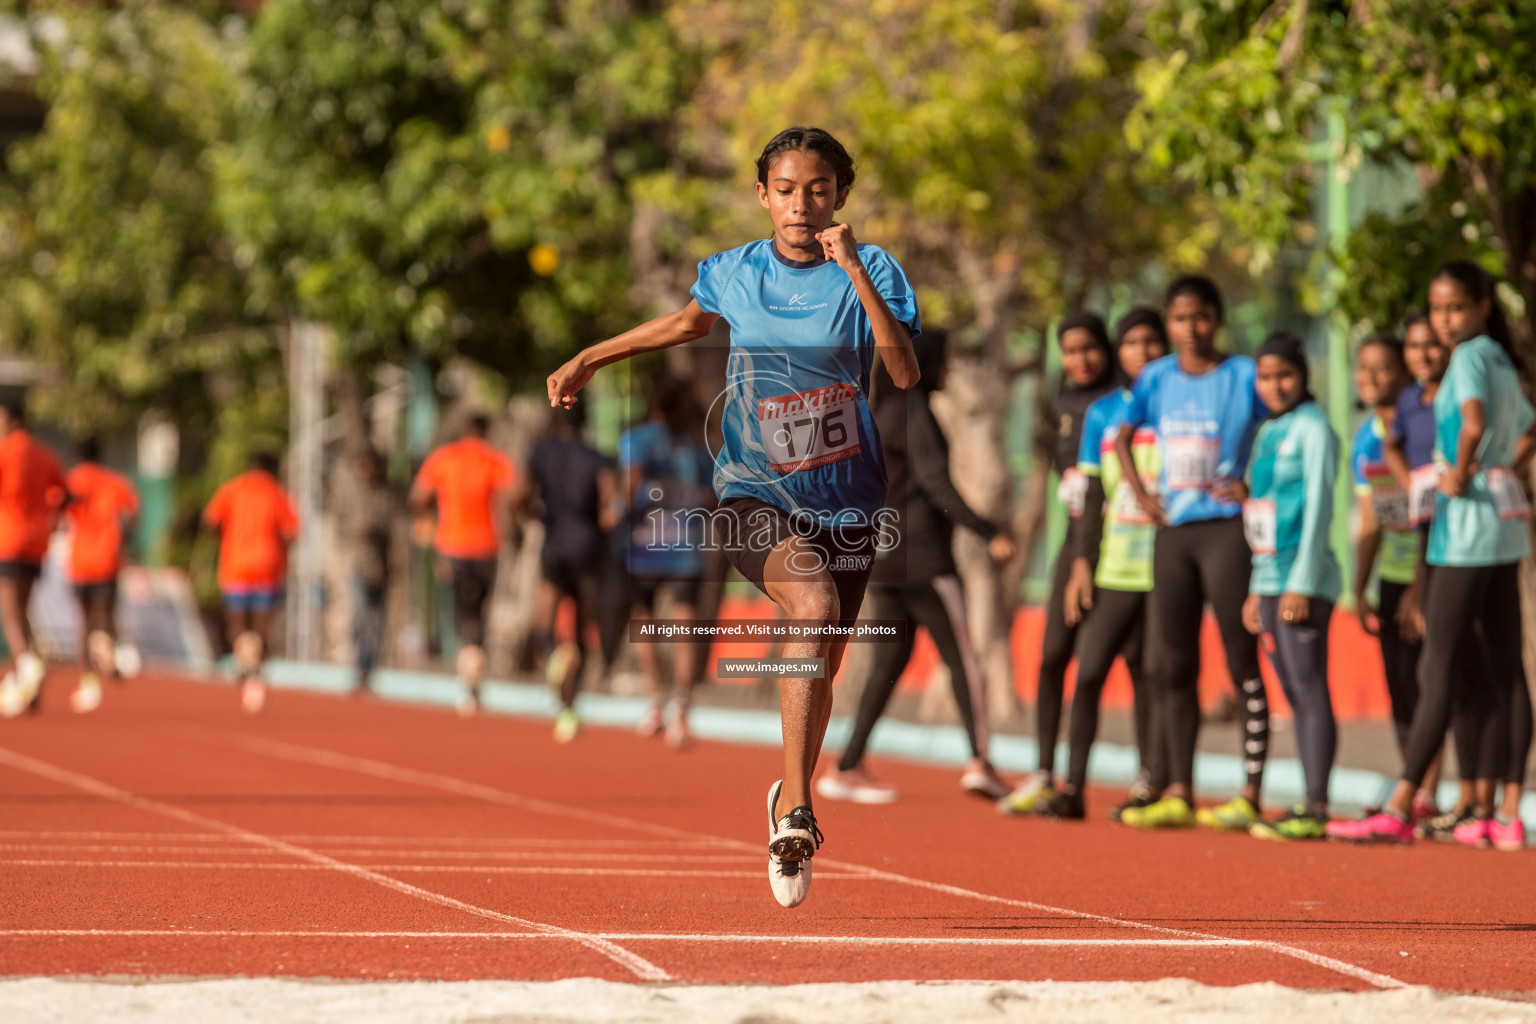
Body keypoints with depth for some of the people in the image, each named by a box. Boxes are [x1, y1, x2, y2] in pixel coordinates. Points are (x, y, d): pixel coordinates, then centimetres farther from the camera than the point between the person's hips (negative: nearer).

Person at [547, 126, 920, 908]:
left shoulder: (872, 271, -5)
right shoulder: (732, 273, 1)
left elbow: (906, 374, -20)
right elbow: (690, 322, 24)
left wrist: (856, 274, -27)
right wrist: (589, 360, 28)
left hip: (845, 500, 1)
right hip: (754, 493, -1)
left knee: (819, 667, 7)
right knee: (815, 605, -30)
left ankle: (790, 800, 37)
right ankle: (797, 812, -28)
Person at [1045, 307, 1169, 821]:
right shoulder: (1102, 413, 11)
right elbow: (1093, 496, 12)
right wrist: (1082, 563, 5)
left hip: (1165, 566, -2)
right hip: (1112, 568, 2)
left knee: (1149, 677, 1)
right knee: (1088, 672, -6)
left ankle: (1153, 784, 7)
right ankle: (1072, 787, -4)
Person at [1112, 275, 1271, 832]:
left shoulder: (1244, 376, -4)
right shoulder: (1156, 378, 9)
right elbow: (1123, 437, 22)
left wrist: (1256, 488, -13)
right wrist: (1141, 494, 10)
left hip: (1227, 528, -5)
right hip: (1172, 529, 6)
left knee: (1243, 664, -4)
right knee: (1170, 665, 6)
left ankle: (1250, 796, -4)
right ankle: (1178, 793, 12)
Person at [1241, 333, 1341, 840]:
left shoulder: (1312, 428, -6)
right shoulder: (1267, 433, 18)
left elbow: (1317, 507, -12)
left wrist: (1301, 584, -16)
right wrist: (1256, 589, 18)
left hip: (1304, 580, -8)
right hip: (1269, 578, 8)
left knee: (1310, 691, -10)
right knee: (1295, 697, 8)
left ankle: (1316, 809, -12)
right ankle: (1308, 806, 9)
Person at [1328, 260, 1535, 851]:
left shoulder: (1470, 358, -12)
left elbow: (1474, 423, -31)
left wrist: (1462, 473, -16)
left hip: (1468, 527, -9)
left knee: (1438, 670, -10)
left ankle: (1400, 809, -11)